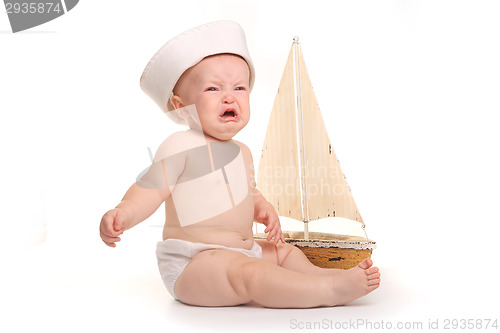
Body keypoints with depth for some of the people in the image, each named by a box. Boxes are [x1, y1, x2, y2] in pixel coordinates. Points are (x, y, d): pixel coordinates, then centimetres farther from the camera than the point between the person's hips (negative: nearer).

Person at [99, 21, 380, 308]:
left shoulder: (241, 152, 14)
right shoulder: (179, 147, -13)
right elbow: (148, 190, -16)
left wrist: (264, 210, 6)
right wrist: (123, 214, -35)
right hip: (192, 263, -9)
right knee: (249, 273, -30)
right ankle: (330, 290, -30)